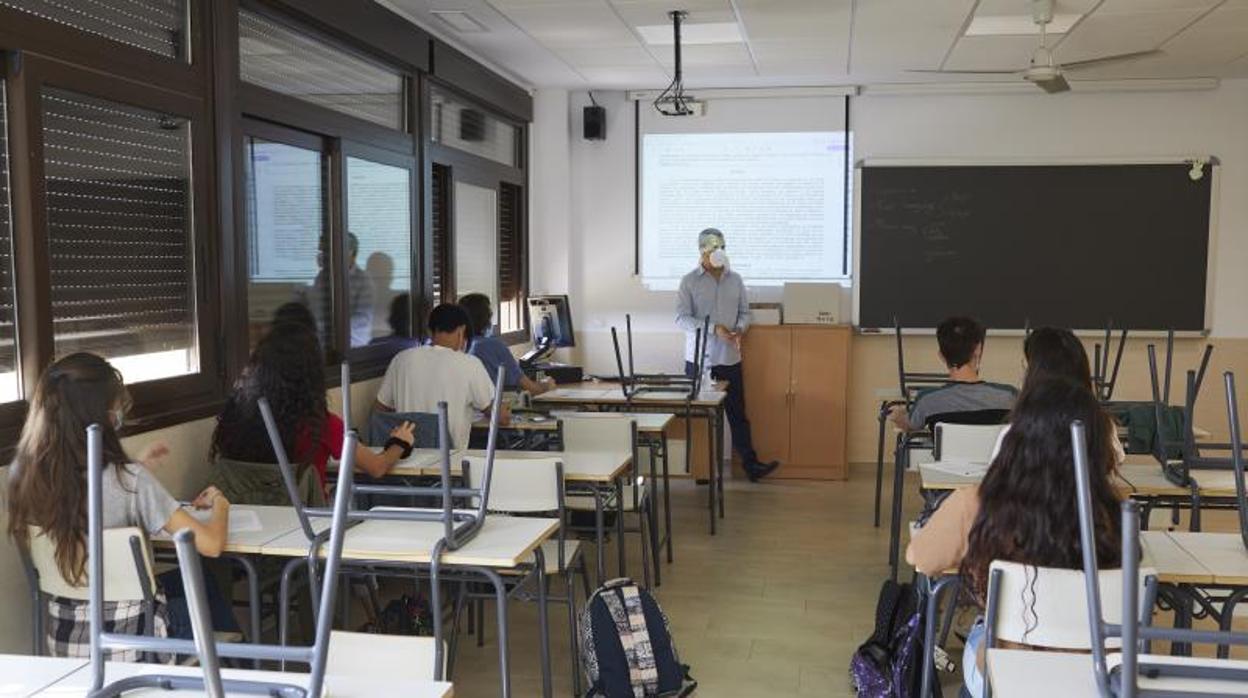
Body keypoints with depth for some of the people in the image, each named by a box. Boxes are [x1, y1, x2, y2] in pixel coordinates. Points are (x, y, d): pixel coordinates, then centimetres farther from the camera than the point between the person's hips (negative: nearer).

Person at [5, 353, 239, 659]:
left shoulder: (24, 473, -9)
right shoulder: (129, 479, -27)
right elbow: (210, 544, -22)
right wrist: (220, 504, -2)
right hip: (128, 641, -6)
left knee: (186, 579, 30)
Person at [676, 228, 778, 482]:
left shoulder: (735, 279, 8)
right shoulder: (689, 281, -5)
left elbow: (745, 312, 13)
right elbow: (682, 318, -11)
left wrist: (740, 329, -9)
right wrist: (714, 328, -21)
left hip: (730, 358, 3)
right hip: (699, 359, -3)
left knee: (738, 413, 6)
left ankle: (750, 464, 10)